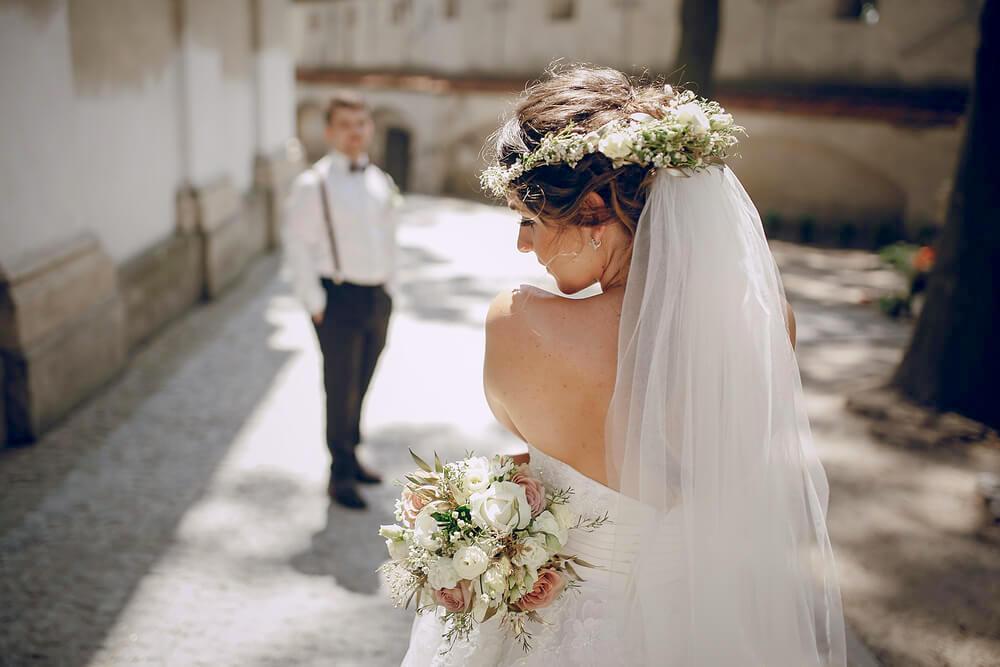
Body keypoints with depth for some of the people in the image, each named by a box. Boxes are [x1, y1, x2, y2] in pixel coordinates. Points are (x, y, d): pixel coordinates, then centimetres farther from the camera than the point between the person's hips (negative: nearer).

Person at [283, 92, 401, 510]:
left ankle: (351, 457, 33)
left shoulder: (382, 183, 10)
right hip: (339, 299, -5)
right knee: (341, 389, 2)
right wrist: (315, 304, -11)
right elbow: (298, 245, -9)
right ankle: (341, 475, 16)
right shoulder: (312, 185, -8)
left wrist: (388, 289, 12)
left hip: (378, 298, 5)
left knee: (361, 385, 16)